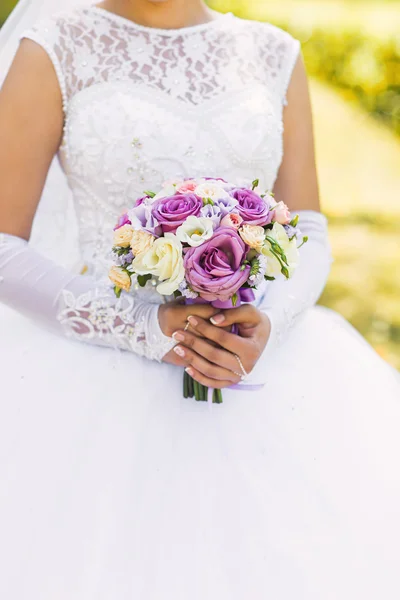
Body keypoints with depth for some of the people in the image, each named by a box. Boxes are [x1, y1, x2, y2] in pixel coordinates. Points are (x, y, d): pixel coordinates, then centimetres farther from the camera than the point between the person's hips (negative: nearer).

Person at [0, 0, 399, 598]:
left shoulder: (275, 56, 8)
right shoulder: (57, 51, -2)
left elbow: (310, 236, 8)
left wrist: (269, 325, -13)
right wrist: (145, 326, -17)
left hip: (265, 370, 3)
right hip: (103, 376, -2)